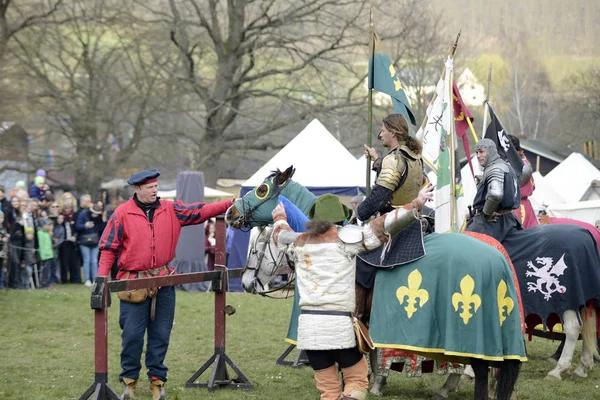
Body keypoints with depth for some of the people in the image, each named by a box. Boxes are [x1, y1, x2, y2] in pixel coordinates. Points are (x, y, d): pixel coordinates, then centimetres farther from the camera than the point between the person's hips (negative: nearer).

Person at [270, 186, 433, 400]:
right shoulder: (346, 238, -2)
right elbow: (382, 227, -7)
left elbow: (280, 235, 35)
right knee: (357, 380, 8)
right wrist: (416, 204, -2)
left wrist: (280, 218, 57)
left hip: (308, 326, 4)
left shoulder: (300, 242, 12)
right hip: (339, 324, -4)